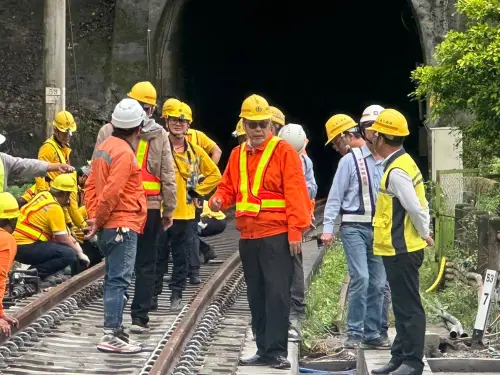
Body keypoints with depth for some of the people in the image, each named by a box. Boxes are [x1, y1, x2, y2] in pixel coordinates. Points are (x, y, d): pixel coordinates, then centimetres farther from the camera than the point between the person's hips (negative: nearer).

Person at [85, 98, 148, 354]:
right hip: (123, 226, -10)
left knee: (115, 278, 15)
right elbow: (111, 192, -22)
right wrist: (98, 222, -10)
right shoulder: (124, 153, -16)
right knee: (119, 280, -10)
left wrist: (95, 218, 9)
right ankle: (111, 336, -12)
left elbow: (91, 185, 14)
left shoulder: (103, 148, 13)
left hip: (108, 227, 10)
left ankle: (116, 329, 22)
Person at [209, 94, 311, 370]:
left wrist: (296, 232, -16)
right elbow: (228, 187, 17)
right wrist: (218, 200, -7)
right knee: (256, 296, 11)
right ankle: (263, 350, 19)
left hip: (277, 236, -6)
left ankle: (277, 351, -5)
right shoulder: (237, 155, 13)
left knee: (277, 294, -8)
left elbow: (295, 193, -10)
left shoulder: (283, 151, -5)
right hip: (248, 237, 7)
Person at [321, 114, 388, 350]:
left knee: (378, 283, 5)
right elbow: (335, 197, -3)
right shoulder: (349, 161, 0)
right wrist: (328, 228, -10)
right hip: (354, 227, -3)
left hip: (378, 228, 3)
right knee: (360, 278, -12)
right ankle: (354, 333, -5)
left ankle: (372, 333, 13)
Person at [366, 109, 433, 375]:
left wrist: (424, 234, -6)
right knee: (403, 307, 16)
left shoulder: (396, 171, -20)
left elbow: (415, 208, -22)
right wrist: (425, 233, 12)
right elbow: (420, 204, 15)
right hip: (401, 248, 10)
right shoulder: (403, 163, 12)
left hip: (400, 250, -10)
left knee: (408, 307, -3)